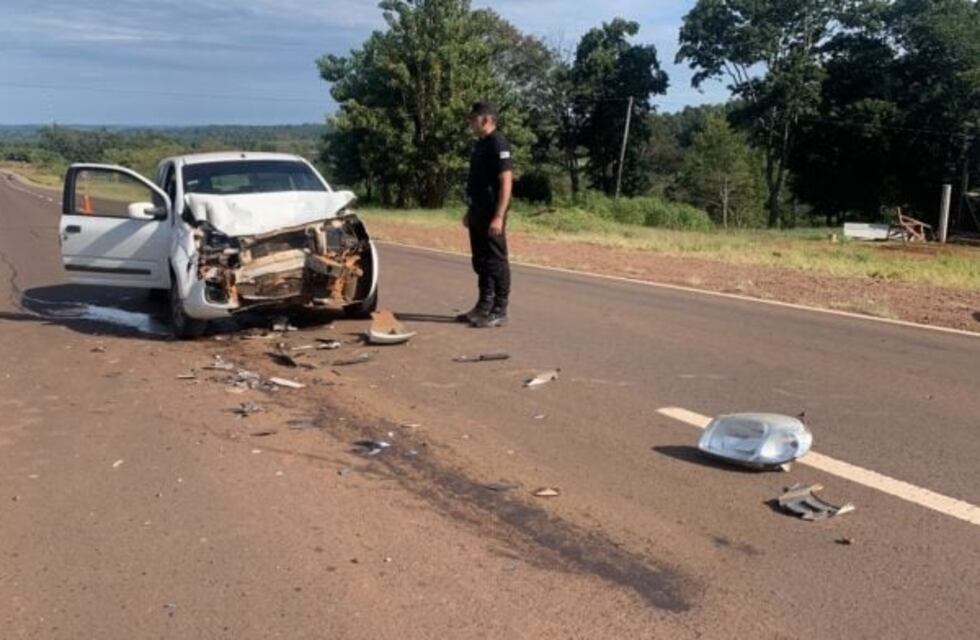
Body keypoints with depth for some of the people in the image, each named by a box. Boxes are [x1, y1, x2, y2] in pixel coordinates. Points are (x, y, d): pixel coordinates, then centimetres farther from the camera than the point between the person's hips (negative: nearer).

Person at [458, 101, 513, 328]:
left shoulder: (498, 144, -13)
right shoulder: (480, 144, 16)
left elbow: (506, 182, -18)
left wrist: (499, 216, -24)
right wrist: (470, 211, 22)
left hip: (491, 215, -9)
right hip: (478, 213, 9)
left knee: (496, 262, -4)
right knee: (481, 262, 13)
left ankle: (499, 312, 2)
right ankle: (484, 306, 22)